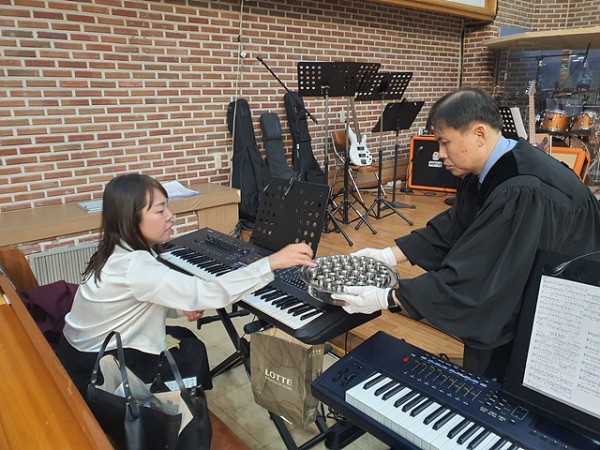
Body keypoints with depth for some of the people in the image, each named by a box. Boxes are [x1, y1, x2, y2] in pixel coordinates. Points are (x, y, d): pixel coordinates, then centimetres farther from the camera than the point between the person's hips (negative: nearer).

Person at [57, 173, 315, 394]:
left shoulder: (120, 251, -4)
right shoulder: (133, 266, -34)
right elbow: (209, 294, -38)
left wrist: (181, 306, -9)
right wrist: (272, 262, -38)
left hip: (94, 346, 8)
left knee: (183, 338, 12)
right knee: (192, 353, 2)